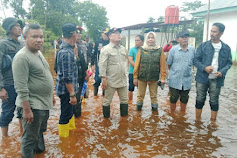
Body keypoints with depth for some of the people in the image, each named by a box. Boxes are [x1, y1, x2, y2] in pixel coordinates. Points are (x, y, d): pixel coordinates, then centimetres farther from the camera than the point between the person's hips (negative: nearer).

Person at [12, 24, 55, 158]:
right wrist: (27, 110, -23)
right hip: (33, 105, -9)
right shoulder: (22, 57, -20)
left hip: (44, 103, 9)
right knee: (30, 138, 8)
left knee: (40, 130, 28)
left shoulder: (39, 53, 8)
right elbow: (21, 87, -23)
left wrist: (51, 95, 20)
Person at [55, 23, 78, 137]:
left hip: (67, 89, 10)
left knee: (70, 111, 25)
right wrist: (72, 94, -22)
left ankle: (72, 128, 44)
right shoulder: (67, 52, -25)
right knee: (65, 115, 6)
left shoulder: (64, 48, 7)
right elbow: (67, 77, -25)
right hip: (66, 89, -10)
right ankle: (63, 137, 22)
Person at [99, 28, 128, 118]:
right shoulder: (106, 49, -9)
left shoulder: (123, 48, 11)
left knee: (124, 99, 14)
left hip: (123, 80, 6)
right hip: (111, 81, -6)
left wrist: (125, 75, 16)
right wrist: (103, 78, -18)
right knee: (107, 100, 6)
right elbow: (102, 65, -14)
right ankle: (106, 117, 22)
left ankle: (124, 115, 31)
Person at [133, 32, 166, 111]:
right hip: (142, 77, 1)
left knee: (154, 96, 12)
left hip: (154, 78, 0)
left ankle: (154, 109, 27)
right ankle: (138, 109, 29)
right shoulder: (141, 50, 1)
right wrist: (135, 77, -4)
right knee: (140, 95, 13)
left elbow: (162, 65, -2)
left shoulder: (160, 50, 0)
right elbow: (137, 64, -1)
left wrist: (162, 77, -7)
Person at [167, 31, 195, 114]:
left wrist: (187, 71, 10)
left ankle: (182, 114, 33)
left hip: (187, 80, 2)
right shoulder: (173, 49, -6)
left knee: (184, 99, 16)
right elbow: (169, 64, 3)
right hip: (174, 80, -1)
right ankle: (172, 114, 27)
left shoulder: (192, 50, -3)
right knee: (173, 98, 10)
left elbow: (194, 63, 8)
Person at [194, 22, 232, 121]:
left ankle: (213, 122, 25)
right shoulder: (203, 45, -1)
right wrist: (204, 68, -17)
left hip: (217, 80, 1)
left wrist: (222, 72, -11)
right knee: (200, 99, 8)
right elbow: (196, 60, 0)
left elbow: (229, 63, 8)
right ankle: (197, 120, 23)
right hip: (202, 78, 0)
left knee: (214, 101, 10)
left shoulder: (226, 48, 3)